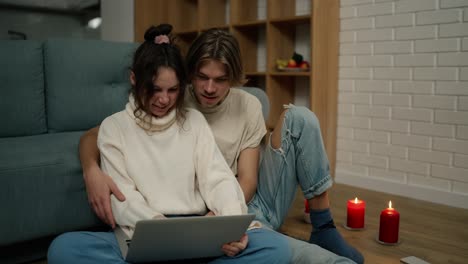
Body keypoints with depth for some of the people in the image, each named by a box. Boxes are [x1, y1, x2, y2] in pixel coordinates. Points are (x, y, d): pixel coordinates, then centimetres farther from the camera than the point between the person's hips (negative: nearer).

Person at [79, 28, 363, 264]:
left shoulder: (248, 105, -2)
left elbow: (247, 180, -5)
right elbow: (93, 135, -9)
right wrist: (92, 171, -32)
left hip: (253, 198, 5)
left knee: (299, 117, -16)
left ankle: (324, 229, -9)